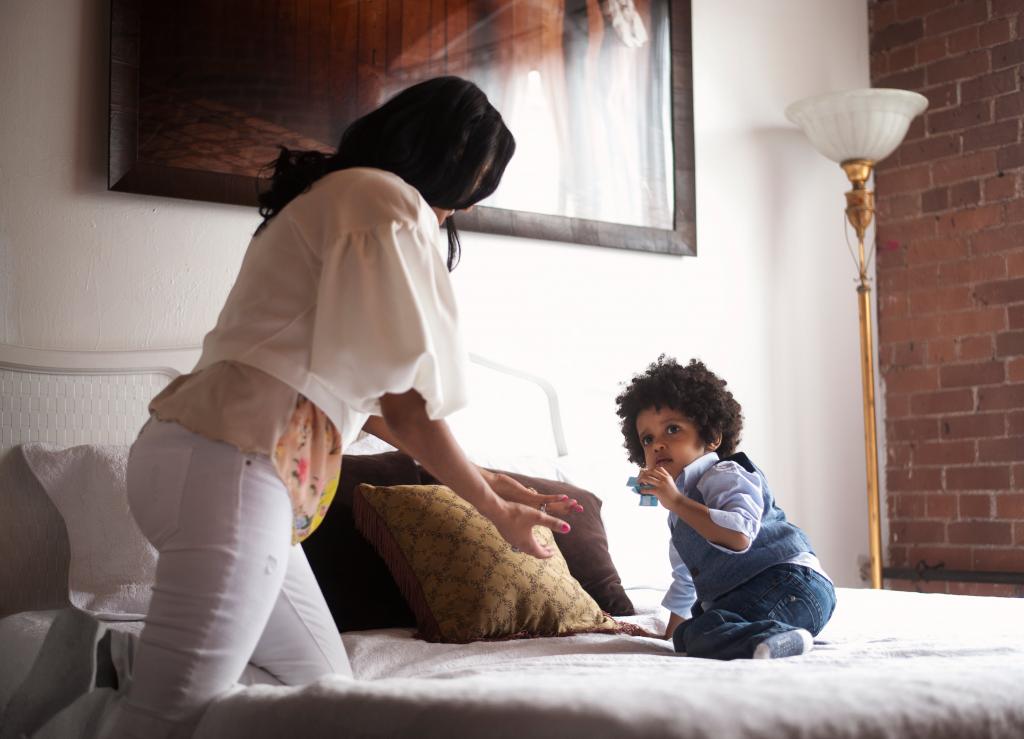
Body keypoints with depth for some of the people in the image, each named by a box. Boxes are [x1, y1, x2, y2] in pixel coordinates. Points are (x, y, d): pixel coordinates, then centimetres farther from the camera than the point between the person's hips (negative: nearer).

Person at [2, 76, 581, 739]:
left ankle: (106, 653, 9)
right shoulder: (392, 203, -6)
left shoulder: (337, 196, 25)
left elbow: (361, 394, 23)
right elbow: (408, 406, -6)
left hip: (208, 455, 11)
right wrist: (496, 510, 9)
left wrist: (482, 479, 25)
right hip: (232, 465, -11)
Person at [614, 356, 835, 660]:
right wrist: (673, 628, 48)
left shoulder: (724, 475, -6)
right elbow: (685, 577, 42)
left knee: (702, 634, -28)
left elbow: (740, 535, -27)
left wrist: (676, 501, -24)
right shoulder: (683, 510, 26)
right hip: (744, 596, 12)